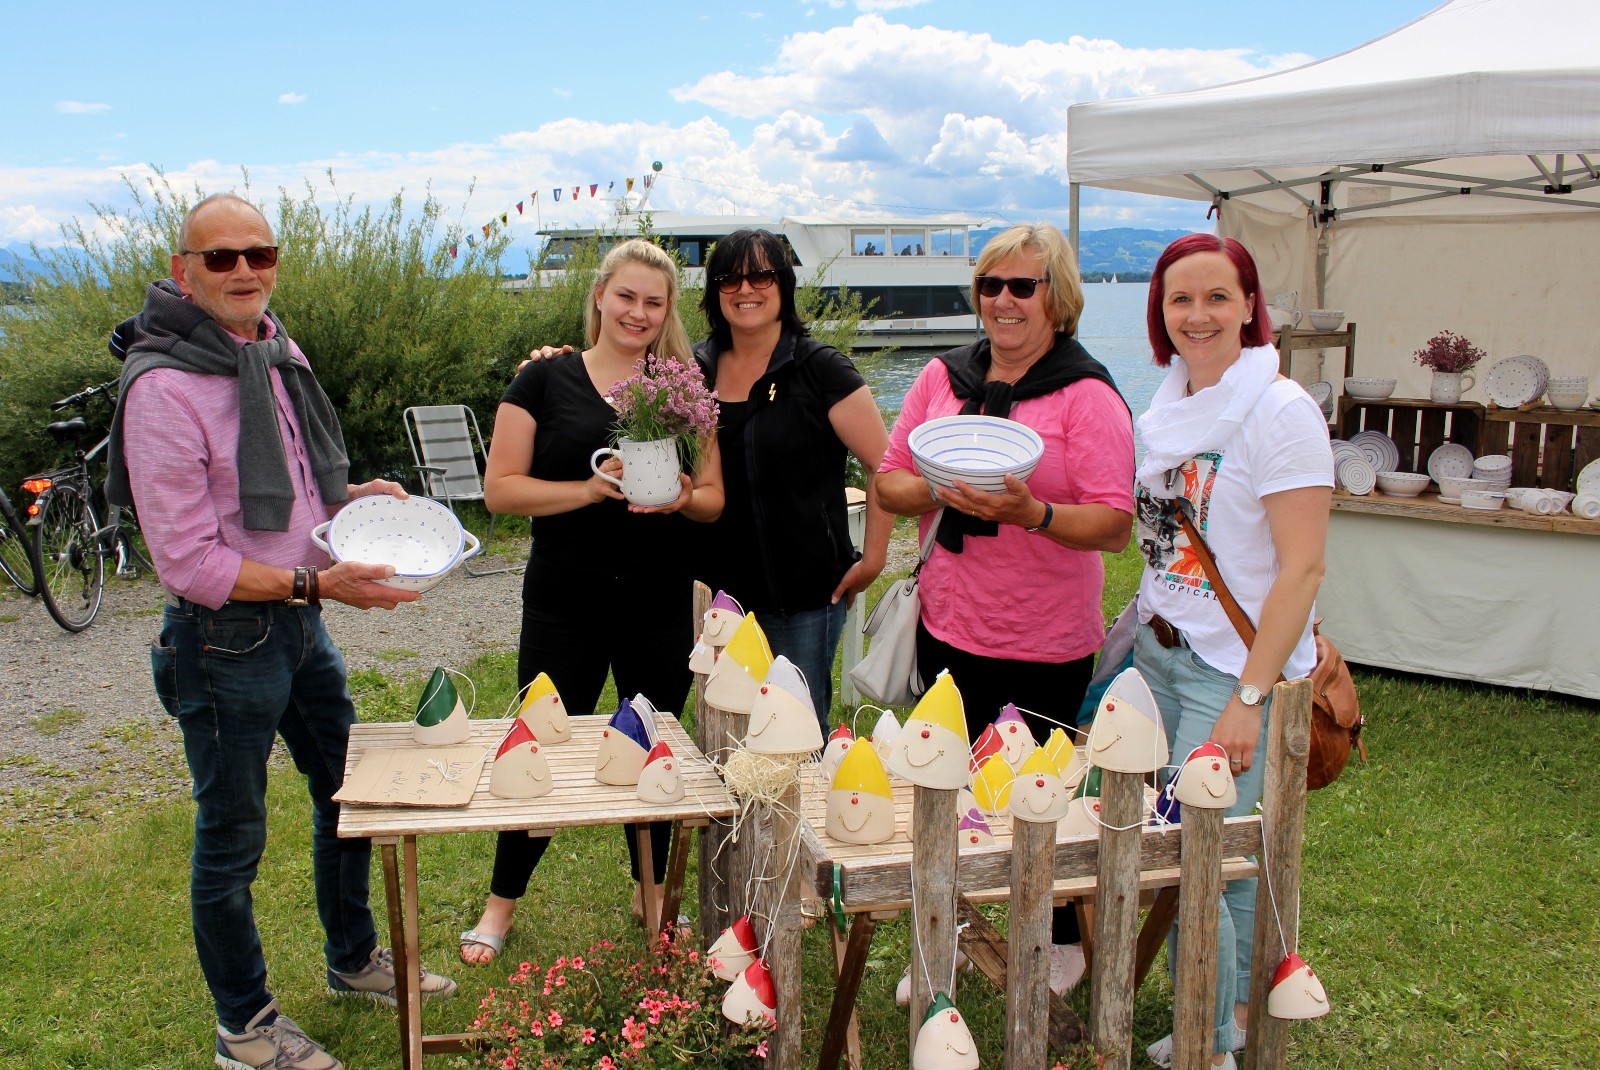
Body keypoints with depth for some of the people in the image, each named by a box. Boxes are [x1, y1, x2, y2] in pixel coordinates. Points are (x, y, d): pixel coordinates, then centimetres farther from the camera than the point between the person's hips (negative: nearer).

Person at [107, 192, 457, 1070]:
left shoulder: (277, 353, 4)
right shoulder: (163, 387, -21)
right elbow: (187, 561, -22)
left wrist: (357, 496, 1)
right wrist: (318, 584, -25)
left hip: (299, 624, 9)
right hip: (223, 637, -8)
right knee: (231, 840, 8)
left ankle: (354, 960, 44)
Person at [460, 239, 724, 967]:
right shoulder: (546, 380, -1)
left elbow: (715, 498, 7)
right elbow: (500, 489, -6)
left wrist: (682, 497, -15)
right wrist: (591, 488, -18)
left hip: (660, 604, 2)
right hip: (566, 601, -2)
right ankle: (502, 900, 25)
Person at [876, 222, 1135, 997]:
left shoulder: (1088, 396, -9)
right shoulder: (943, 378, 6)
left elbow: (1114, 525, -14)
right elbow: (888, 482, 7)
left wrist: (1031, 512, -29)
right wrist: (936, 490, -14)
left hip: (1045, 643, -4)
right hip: (947, 627, 5)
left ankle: (1060, 944, 32)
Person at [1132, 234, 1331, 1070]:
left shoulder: (1280, 411, -14)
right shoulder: (1166, 407, 8)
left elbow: (1302, 569, -17)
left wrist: (1249, 696, -20)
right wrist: (1144, 628, 13)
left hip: (1235, 668, -6)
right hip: (1159, 651, 6)